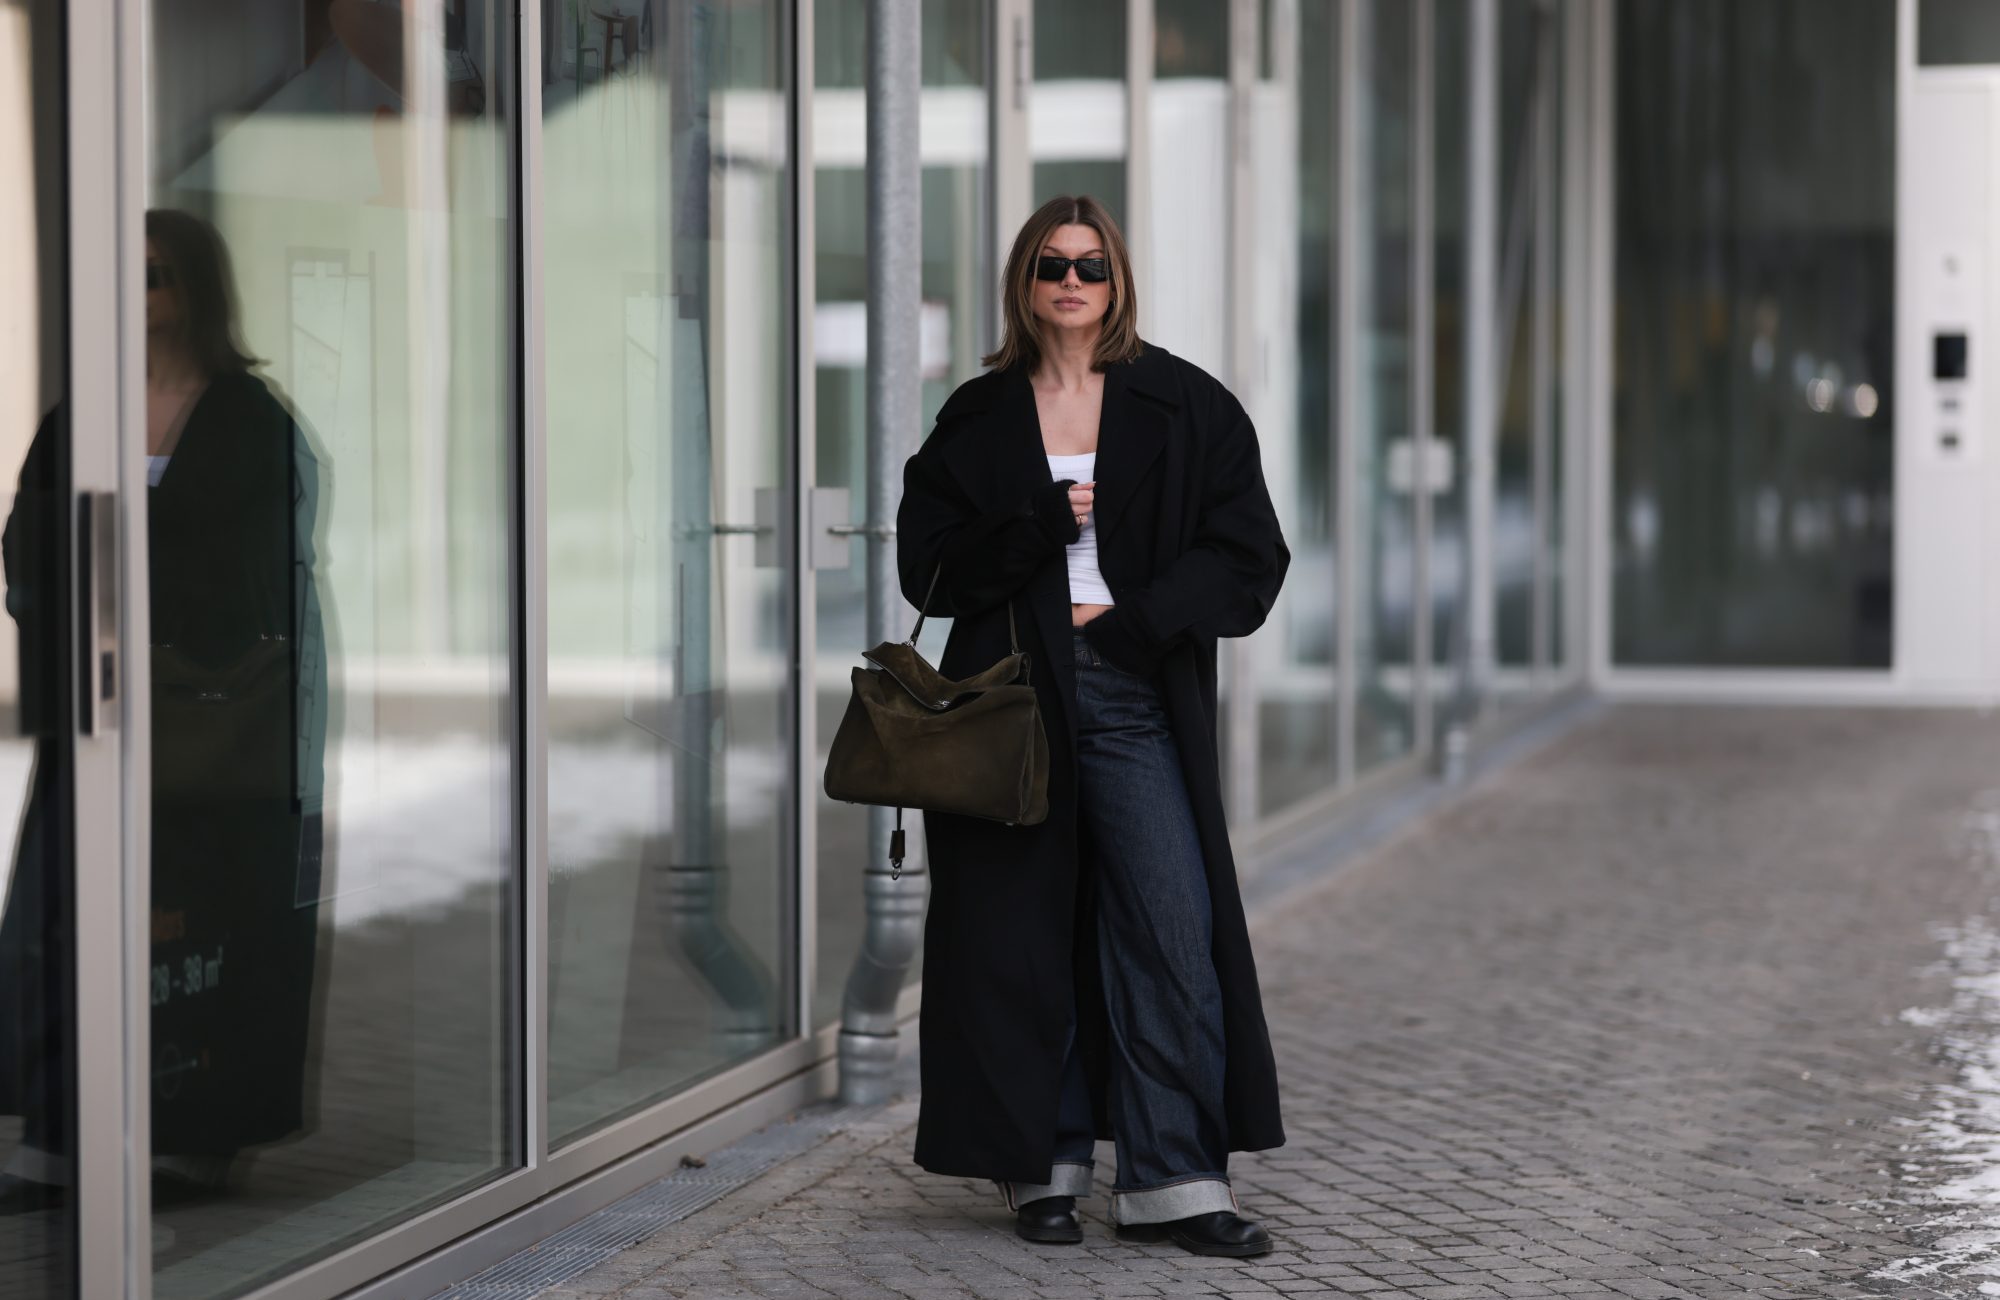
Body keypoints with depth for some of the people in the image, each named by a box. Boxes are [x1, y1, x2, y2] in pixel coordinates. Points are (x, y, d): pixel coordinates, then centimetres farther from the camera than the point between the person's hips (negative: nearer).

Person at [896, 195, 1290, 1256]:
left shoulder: (1186, 409, 6)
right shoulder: (978, 421, 9)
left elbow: (1249, 559, 1)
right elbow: (926, 564, 3)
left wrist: (1127, 622, -9)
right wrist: (1041, 527, -11)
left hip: (1138, 698, -1)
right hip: (1011, 696, 1)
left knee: (1172, 928, -8)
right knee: (1025, 935, 2)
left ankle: (1174, 1181, -4)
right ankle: (1045, 1168, 13)